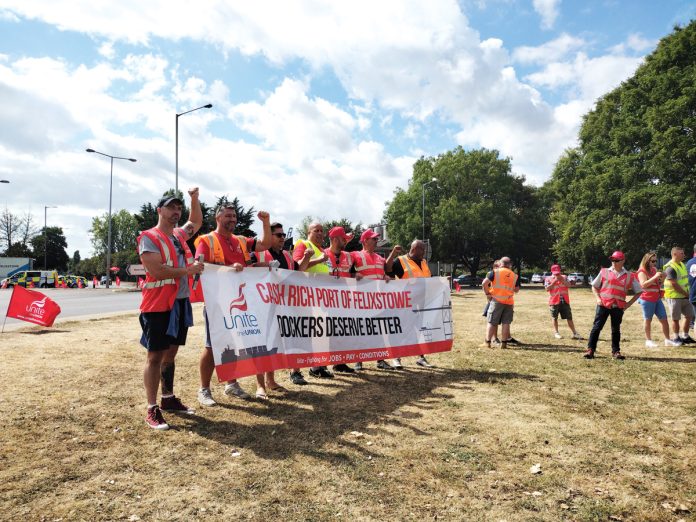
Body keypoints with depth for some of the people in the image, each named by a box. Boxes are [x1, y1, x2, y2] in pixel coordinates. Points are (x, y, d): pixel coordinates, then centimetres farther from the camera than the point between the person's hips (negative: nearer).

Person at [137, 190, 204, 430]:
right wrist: (187, 270, -14)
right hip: (158, 305, -8)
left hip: (181, 302, 8)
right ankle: (152, 410, 4)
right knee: (155, 356, -3)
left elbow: (196, 222, 34)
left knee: (170, 353, 16)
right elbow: (156, 271, -20)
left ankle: (169, 398, 29)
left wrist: (194, 198, 22)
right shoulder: (149, 237, -10)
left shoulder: (179, 235, 14)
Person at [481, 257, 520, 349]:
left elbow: (484, 283, -12)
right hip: (509, 301, 3)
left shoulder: (494, 272, -2)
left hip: (496, 300, -2)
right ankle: (504, 343, 9)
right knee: (506, 323, 8)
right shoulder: (514, 275, 9)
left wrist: (487, 294, -1)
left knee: (491, 322, 3)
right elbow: (516, 290, 13)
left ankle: (488, 342, 4)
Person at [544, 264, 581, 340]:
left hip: (565, 301, 2)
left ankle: (574, 333, 9)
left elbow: (568, 285, -3)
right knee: (555, 318, 6)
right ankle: (556, 332, 18)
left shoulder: (564, 277, 9)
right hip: (554, 301, -2)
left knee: (569, 317, 5)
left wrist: (562, 279, -13)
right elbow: (547, 289, -11)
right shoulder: (548, 279, 0)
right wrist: (554, 281, -14)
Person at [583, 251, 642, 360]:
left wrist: (629, 304, 2)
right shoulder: (604, 272, 3)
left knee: (616, 329, 9)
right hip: (603, 305, -1)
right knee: (597, 327, -2)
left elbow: (639, 291, 11)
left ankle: (616, 351, 19)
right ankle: (590, 350, 1)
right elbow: (594, 286, 11)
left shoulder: (629, 276, 5)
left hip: (618, 307, 1)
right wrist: (598, 298, -2)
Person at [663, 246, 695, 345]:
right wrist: (686, 294, -13)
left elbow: (685, 280, 18)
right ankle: (676, 338, 15)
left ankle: (685, 336, 26)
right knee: (675, 318, 2)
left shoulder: (682, 264, 11)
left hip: (685, 296, 9)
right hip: (674, 297, -9)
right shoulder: (670, 268, -18)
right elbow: (674, 285, -21)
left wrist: (688, 293, 7)